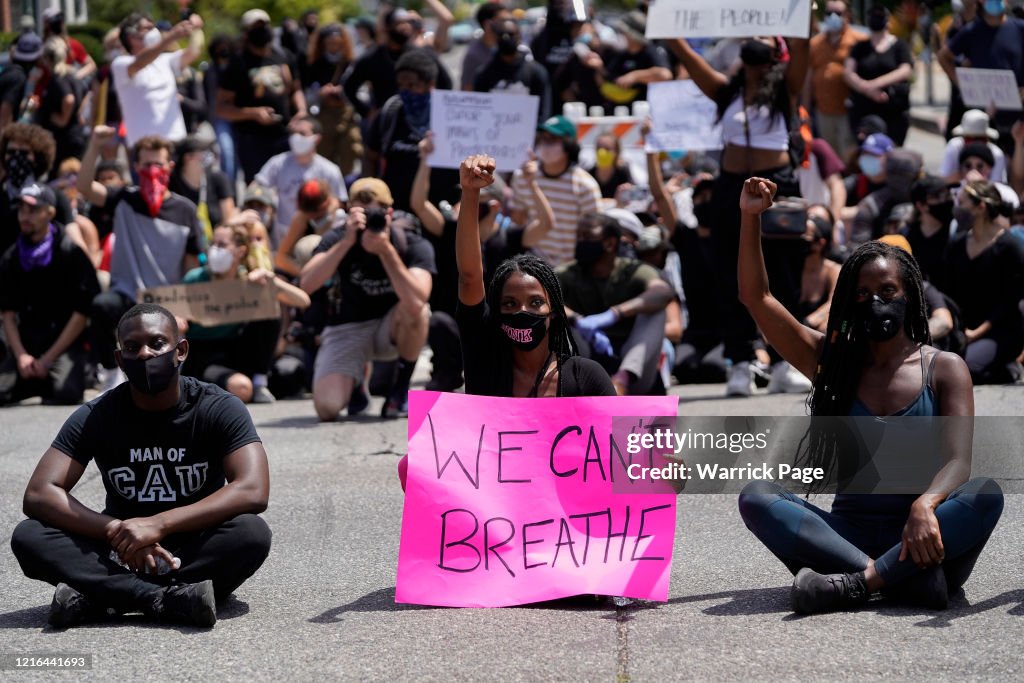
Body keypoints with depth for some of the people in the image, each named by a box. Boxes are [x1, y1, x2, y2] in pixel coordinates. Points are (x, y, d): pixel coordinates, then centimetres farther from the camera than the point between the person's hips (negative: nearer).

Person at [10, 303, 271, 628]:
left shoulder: (219, 409, -10)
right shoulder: (95, 417, -5)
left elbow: (253, 492, -24)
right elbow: (38, 495, -15)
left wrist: (158, 524, -32)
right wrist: (115, 531, -30)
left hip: (198, 551, -1)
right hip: (119, 552, 1)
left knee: (252, 533, -33)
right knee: (28, 536, -23)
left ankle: (95, 595, -30)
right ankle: (170, 599, -35)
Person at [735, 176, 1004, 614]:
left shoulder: (944, 369, 5)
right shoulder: (832, 361, 13)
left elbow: (959, 460, -9)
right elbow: (756, 298, 9)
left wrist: (925, 505, -30)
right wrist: (751, 217, -3)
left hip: (921, 536, -2)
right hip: (850, 532, 2)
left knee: (986, 494, -32)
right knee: (756, 498, -24)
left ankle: (857, 582, -39)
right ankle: (905, 577, -37)